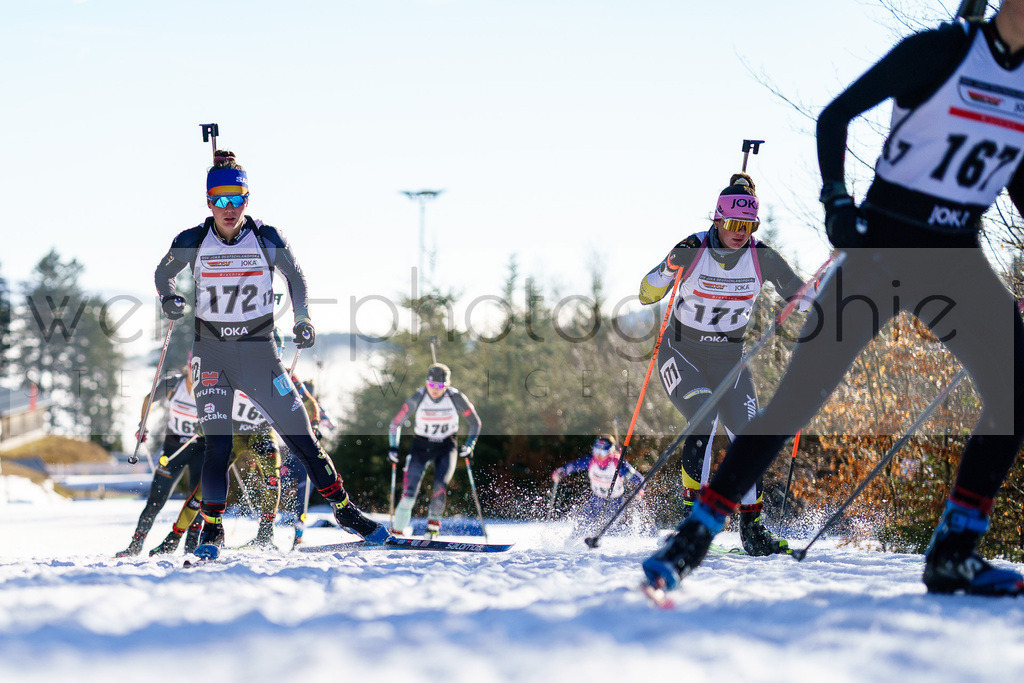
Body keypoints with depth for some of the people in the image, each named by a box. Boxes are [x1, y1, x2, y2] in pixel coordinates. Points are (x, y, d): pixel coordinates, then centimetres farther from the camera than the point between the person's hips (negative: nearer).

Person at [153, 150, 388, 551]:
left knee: (300, 436, -1)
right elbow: (164, 272, 14)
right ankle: (212, 529, -1)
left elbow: (295, 277, 13)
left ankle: (344, 509, 11)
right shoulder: (192, 243, -5)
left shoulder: (267, 240, -5)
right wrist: (168, 298, -7)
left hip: (259, 351, 0)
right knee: (217, 445, -12)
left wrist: (302, 319, 1)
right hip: (212, 354, 0)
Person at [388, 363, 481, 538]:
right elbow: (396, 423, -4)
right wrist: (394, 448, -12)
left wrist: (469, 445, -13)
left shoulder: (456, 398, -14)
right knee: (410, 492, -13)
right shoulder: (417, 399, -15)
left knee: (440, 486, -22)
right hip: (421, 446, 0)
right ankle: (397, 531, 0)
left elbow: (475, 423, -2)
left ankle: (434, 521, 3)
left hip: (446, 447, 0)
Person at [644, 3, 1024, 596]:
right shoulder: (941, 51, -11)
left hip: (955, 259, 5)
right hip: (882, 243, -5)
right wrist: (836, 197, -19)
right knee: (801, 396, -9)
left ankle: (954, 553, -4)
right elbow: (834, 116, -7)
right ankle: (695, 537, -1)